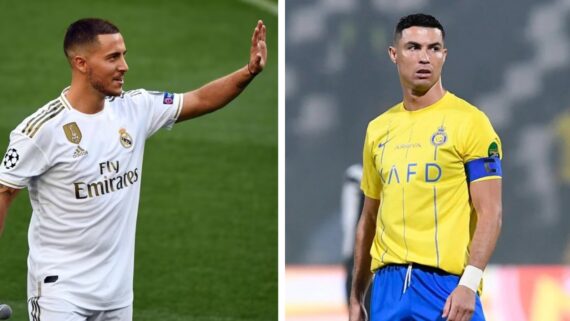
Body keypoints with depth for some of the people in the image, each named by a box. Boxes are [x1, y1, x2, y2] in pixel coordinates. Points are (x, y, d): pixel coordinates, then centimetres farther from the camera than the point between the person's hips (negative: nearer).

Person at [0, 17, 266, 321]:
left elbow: (200, 100, 9)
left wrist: (249, 71, -7)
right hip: (61, 287, -6)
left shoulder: (135, 109, 3)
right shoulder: (43, 128, -14)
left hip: (118, 285, 6)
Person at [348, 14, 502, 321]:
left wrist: (469, 283, -21)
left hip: (447, 283, -5)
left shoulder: (469, 121, -3)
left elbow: (489, 213, -9)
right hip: (387, 282, 5)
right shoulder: (379, 129, 15)